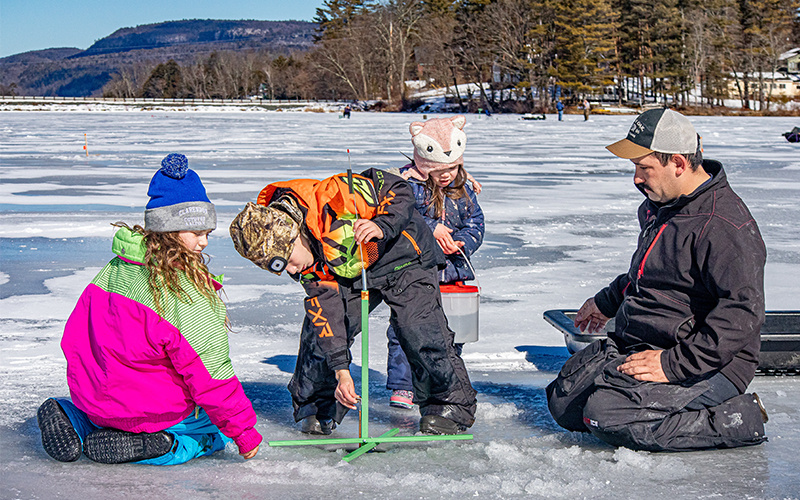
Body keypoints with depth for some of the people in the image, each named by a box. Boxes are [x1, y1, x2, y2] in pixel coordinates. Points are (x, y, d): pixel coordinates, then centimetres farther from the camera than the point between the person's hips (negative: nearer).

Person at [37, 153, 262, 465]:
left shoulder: (115, 268, -2)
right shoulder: (188, 294, -24)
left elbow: (73, 338, 8)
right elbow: (211, 374, -20)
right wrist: (245, 432, -10)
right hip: (154, 405, -7)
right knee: (216, 431, 18)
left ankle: (74, 417, 10)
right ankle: (139, 445, -8)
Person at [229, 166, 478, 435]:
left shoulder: (333, 196, -36)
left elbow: (400, 191, -24)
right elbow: (326, 303, -16)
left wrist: (382, 227, -41)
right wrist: (340, 369, -21)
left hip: (401, 258, -5)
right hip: (349, 275, 5)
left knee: (420, 332, -18)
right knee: (319, 335, -9)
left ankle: (452, 404, 4)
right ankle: (317, 406, 14)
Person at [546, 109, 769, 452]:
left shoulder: (726, 226, -22)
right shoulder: (658, 205, 11)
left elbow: (742, 313, -28)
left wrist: (675, 364, -28)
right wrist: (607, 302, 35)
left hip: (706, 366, -9)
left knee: (606, 415, -27)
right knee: (563, 403, 1)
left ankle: (741, 418, -11)